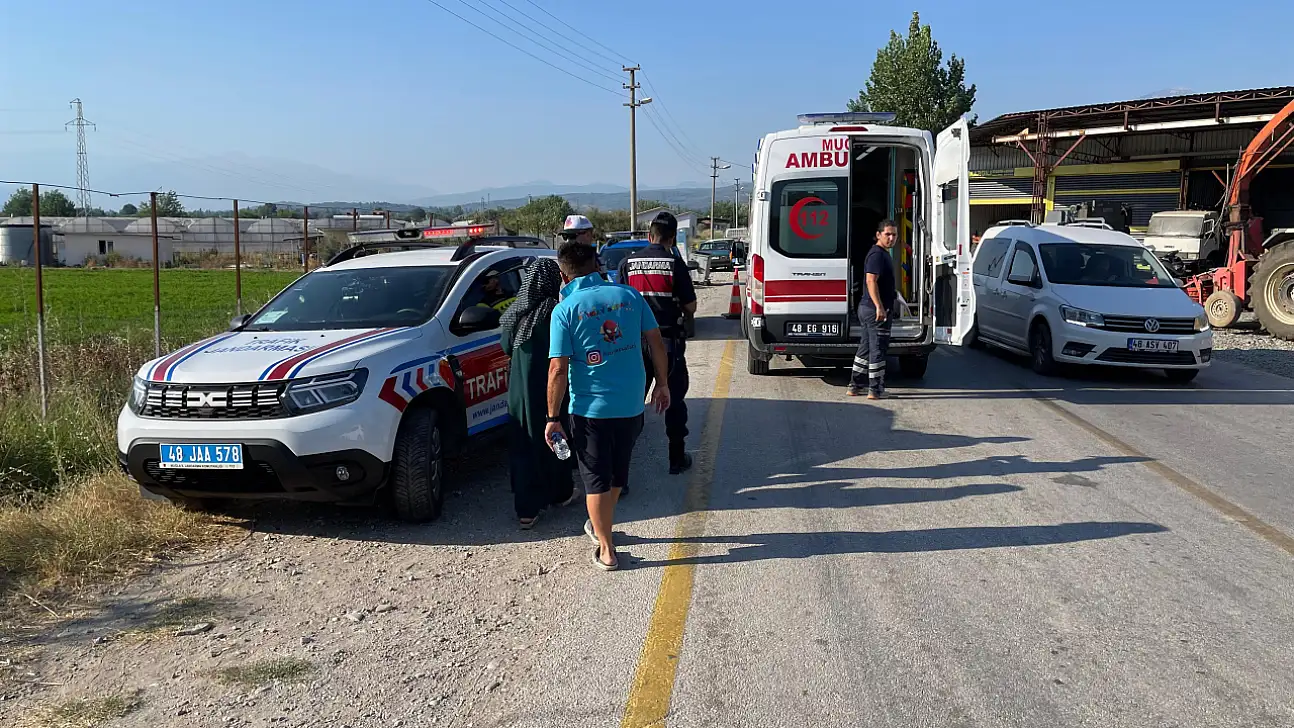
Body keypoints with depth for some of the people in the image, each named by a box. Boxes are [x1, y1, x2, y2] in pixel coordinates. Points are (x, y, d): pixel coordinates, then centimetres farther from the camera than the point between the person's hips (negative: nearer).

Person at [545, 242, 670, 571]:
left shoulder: (565, 309, -10)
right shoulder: (629, 295, 0)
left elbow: (558, 369, -13)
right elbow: (656, 342, 3)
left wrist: (553, 417, -6)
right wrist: (662, 384, 15)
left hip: (590, 408, -4)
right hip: (631, 404, 4)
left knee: (596, 479, 9)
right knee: (617, 472, 22)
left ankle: (607, 550, 14)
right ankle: (601, 526, 41)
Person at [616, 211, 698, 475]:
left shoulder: (628, 262, 0)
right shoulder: (675, 263, -8)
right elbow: (690, 307, -6)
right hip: (669, 341, -2)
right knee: (674, 399, 10)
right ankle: (677, 458, 16)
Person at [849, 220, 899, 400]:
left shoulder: (883, 254, 19)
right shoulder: (877, 254, -14)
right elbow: (871, 281, -25)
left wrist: (893, 292, 36)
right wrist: (879, 306, -30)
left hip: (867, 308, 11)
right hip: (876, 309, -11)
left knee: (866, 347, 15)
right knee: (878, 348, -5)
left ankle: (855, 386, 20)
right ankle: (875, 390, 0)